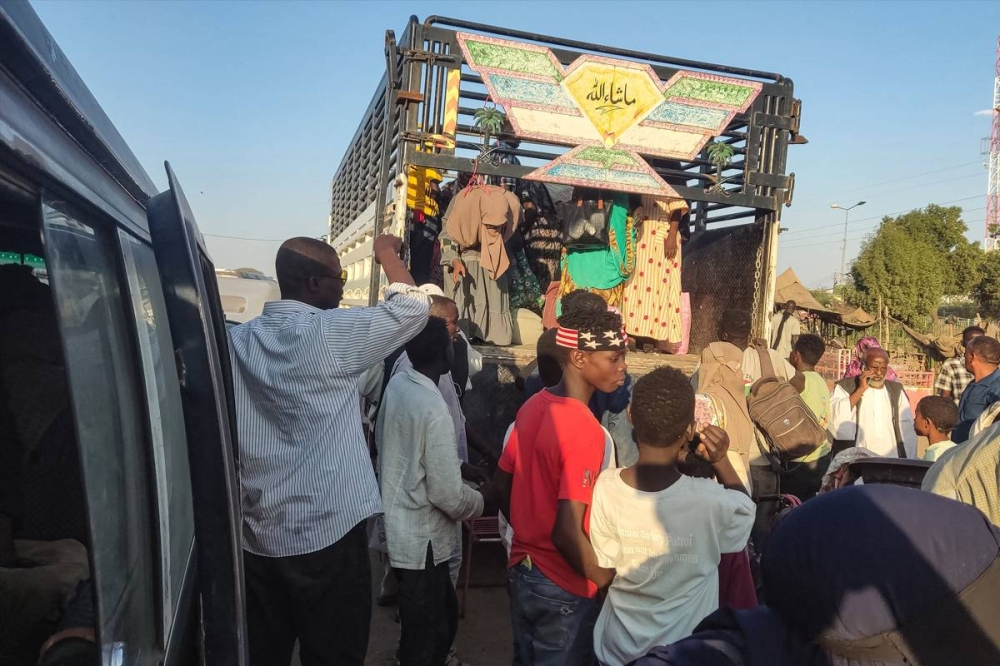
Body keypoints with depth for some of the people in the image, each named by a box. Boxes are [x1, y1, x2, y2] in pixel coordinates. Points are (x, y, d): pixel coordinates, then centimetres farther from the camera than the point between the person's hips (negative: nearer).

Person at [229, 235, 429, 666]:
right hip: (327, 534, -6)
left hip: (257, 537, 6)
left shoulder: (237, 341, 3)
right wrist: (386, 253, 13)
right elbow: (413, 306, -2)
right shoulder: (330, 334, -13)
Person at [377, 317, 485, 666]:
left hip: (399, 529, 8)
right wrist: (480, 500, -3)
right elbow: (448, 496, -23)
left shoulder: (397, 383, -2)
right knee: (426, 634, 11)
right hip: (421, 540, -8)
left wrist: (458, 465, 12)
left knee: (443, 614, 25)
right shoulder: (435, 410, -26)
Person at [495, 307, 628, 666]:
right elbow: (567, 532, -28)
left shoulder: (533, 406, -1)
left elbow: (501, 487, 8)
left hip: (521, 570, 7)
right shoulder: (585, 429, -25)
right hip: (562, 588, -7)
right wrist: (610, 583, -14)